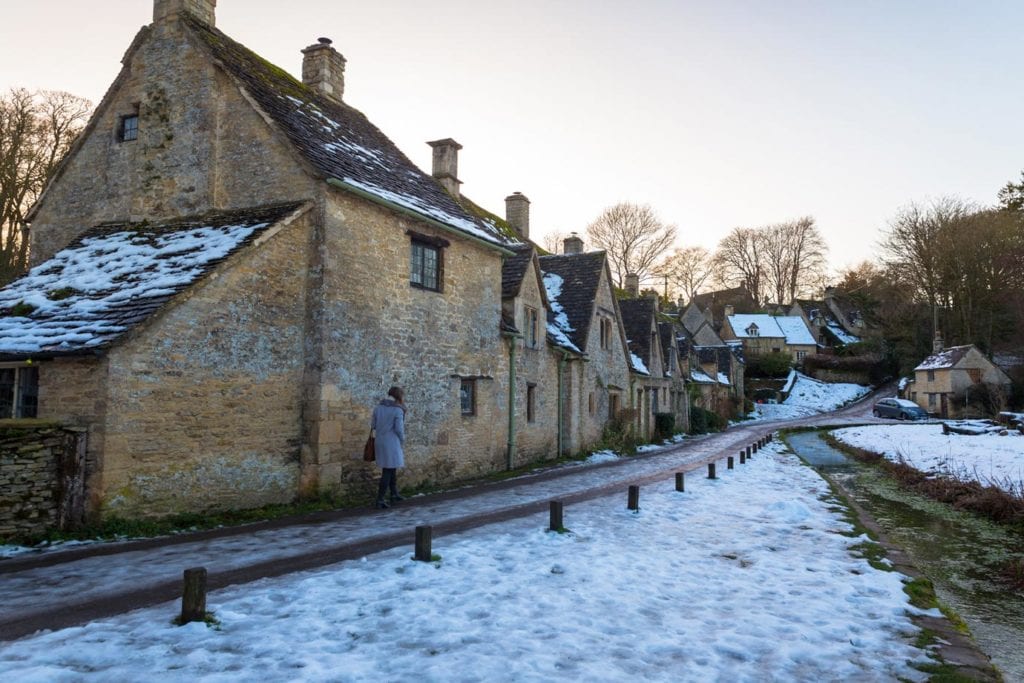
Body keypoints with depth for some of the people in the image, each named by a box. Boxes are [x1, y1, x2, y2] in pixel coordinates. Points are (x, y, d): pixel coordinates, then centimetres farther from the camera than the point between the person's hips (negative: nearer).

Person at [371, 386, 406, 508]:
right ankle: (380, 500, -2)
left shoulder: (378, 407, 6)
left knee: (392, 469, 19)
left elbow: (373, 425, 10)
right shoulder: (398, 410, -13)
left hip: (380, 442, 7)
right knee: (387, 472, -2)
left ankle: (394, 495, 28)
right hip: (391, 443, -7)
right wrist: (402, 440, 4)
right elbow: (399, 429, -15)